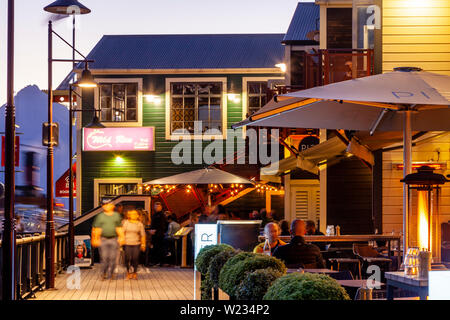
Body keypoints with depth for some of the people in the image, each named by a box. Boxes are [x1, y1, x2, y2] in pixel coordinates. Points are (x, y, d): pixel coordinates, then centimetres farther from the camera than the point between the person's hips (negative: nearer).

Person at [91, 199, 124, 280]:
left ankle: (111, 273, 10)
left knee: (113, 258, 0)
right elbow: (96, 229, 5)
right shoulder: (100, 216, 5)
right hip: (103, 239, -1)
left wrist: (121, 238, 4)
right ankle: (104, 273, 8)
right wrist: (95, 239, 1)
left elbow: (120, 228, 11)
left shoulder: (116, 215, 9)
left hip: (114, 239, 1)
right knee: (104, 257, -4)